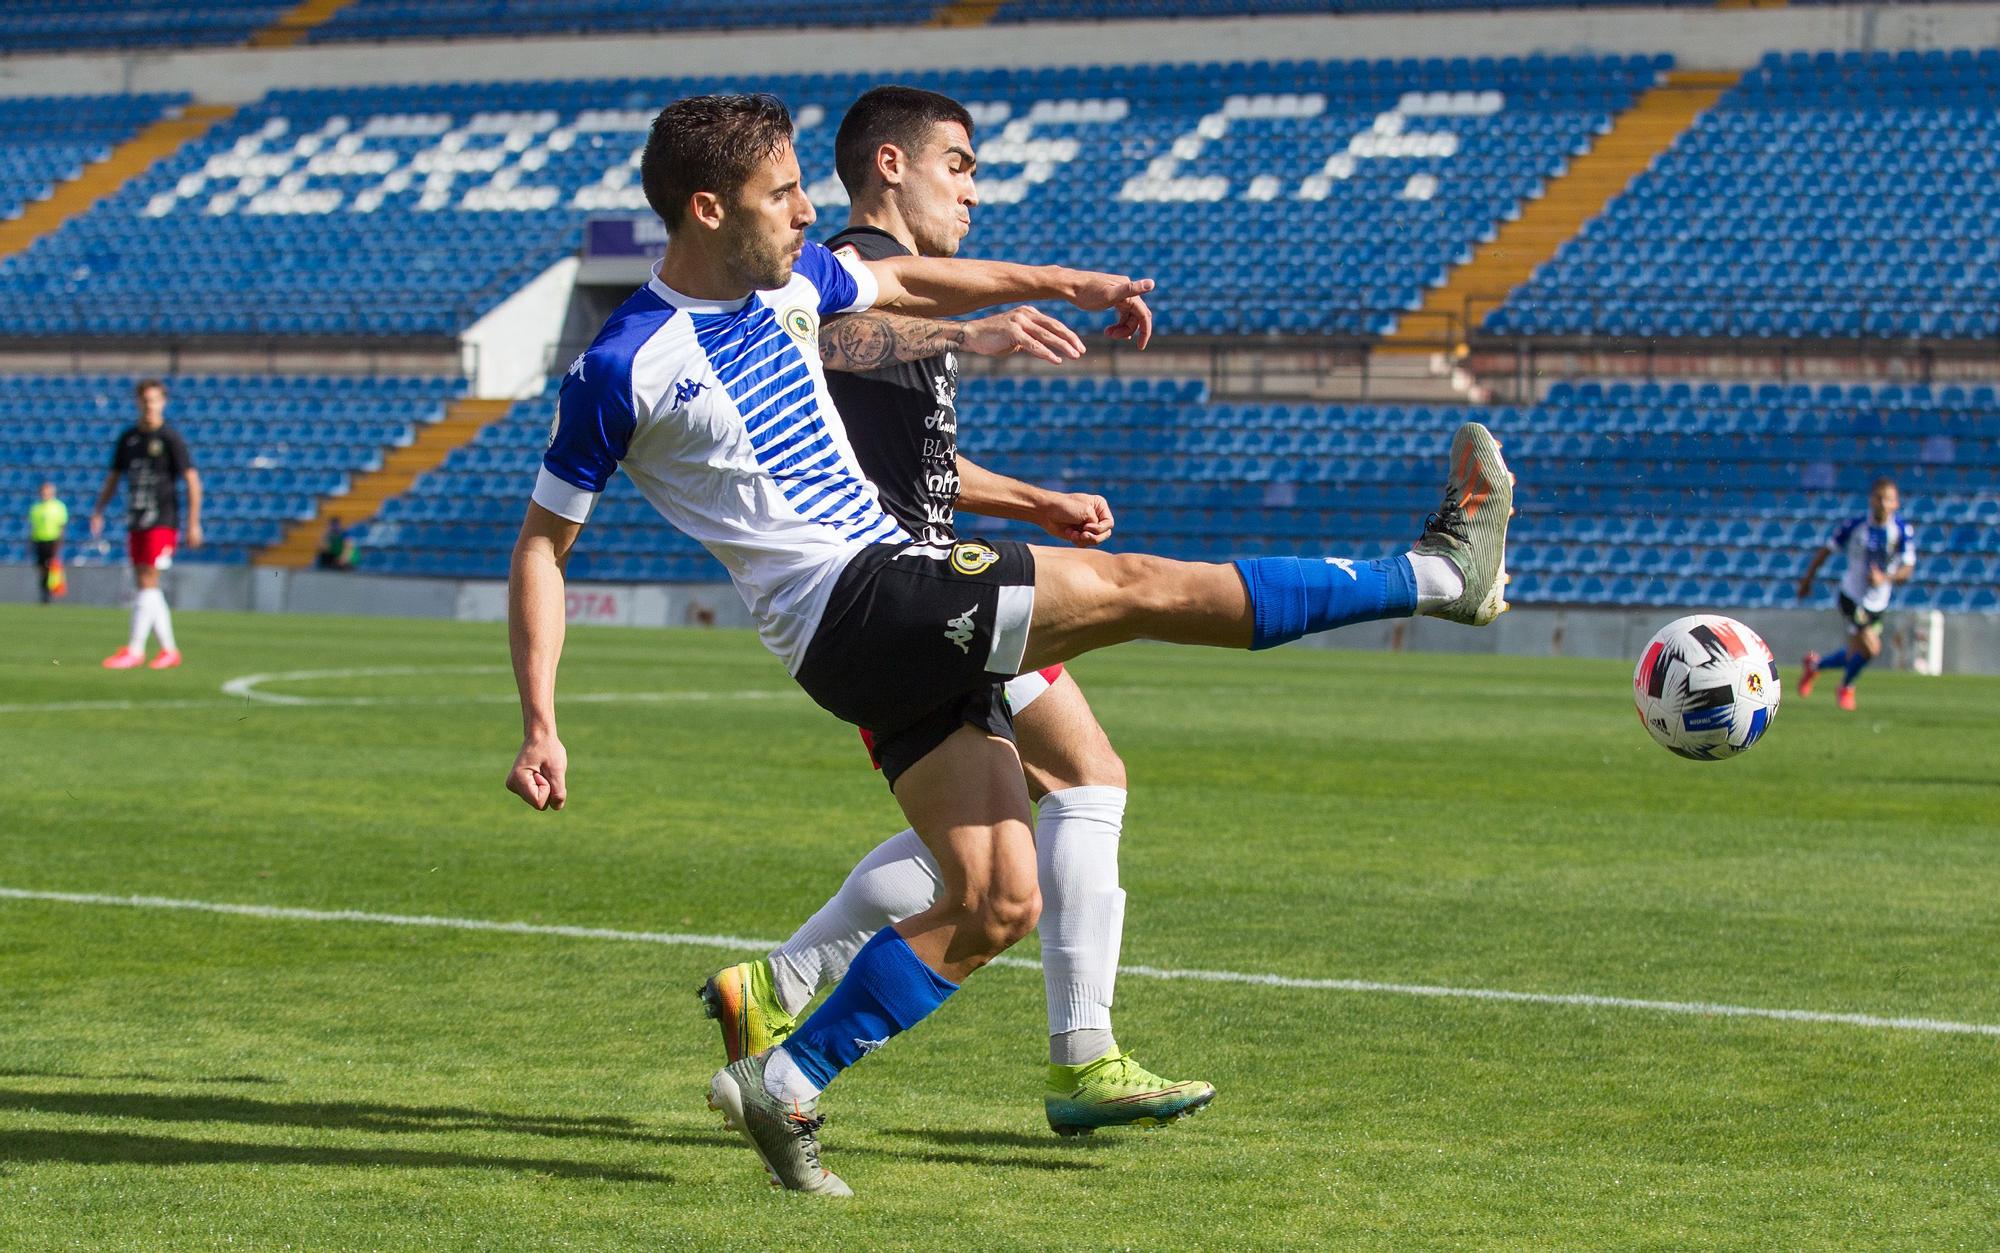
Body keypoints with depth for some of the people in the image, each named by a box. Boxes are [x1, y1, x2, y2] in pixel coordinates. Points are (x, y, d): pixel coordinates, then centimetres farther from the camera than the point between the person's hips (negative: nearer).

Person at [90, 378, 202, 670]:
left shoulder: (171, 438, -5)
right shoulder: (127, 438, 11)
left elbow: (192, 481, -7)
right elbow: (113, 478, 18)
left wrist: (193, 523, -13)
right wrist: (98, 511, 7)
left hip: (162, 521, -6)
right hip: (135, 522, 6)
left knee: (148, 583, -12)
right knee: (144, 588, 7)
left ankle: (135, 649, -11)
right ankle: (169, 649, 15)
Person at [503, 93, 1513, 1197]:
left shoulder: (794, 278, 12)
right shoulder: (620, 371, -8)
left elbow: (903, 285, 32)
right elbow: (542, 544, -2)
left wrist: (1063, 283, 27)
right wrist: (540, 724, -9)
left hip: (915, 608, 9)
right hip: (848, 605, -9)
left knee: (997, 906, 3)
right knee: (1132, 586, -15)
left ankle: (783, 1087, 8)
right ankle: (1437, 572, -9)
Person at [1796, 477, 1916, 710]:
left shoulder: (1903, 531, -10)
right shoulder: (1854, 526, -12)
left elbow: (1907, 569, -16)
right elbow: (1827, 549, 1)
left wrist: (1884, 578, -35)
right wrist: (1807, 579, 6)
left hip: (1879, 602, 4)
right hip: (1852, 596, -3)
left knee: (1855, 655, 11)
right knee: (1870, 649, -15)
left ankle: (1815, 665, 42)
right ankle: (1846, 688, 15)